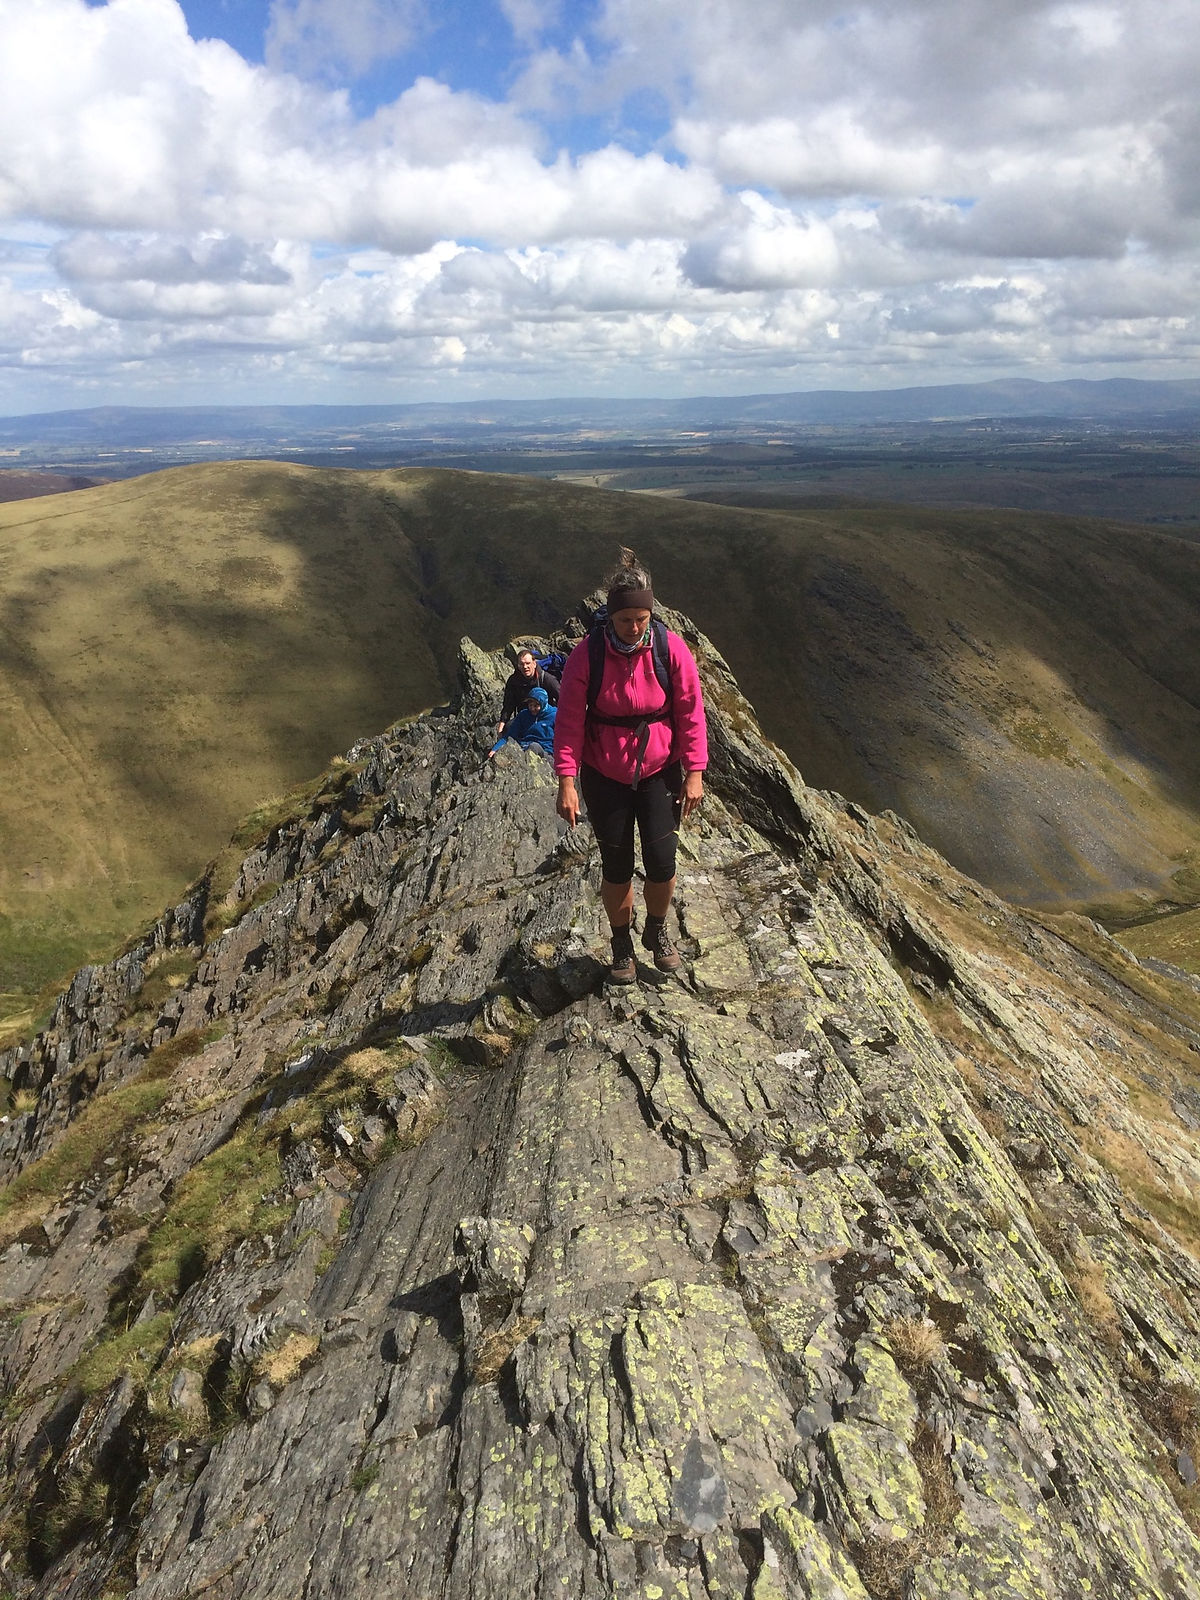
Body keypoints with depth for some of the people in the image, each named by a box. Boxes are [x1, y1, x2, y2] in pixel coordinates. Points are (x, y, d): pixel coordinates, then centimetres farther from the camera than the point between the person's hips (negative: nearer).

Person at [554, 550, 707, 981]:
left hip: (659, 771, 1)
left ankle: (657, 930, 28)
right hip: (604, 776, 0)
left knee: (661, 861, -4)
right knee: (616, 866, 6)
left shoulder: (671, 648, -11)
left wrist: (694, 773, -6)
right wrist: (567, 781, -15)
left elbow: (690, 712, -5)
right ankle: (621, 943, 31)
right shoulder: (587, 654, -14)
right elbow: (569, 720, -10)